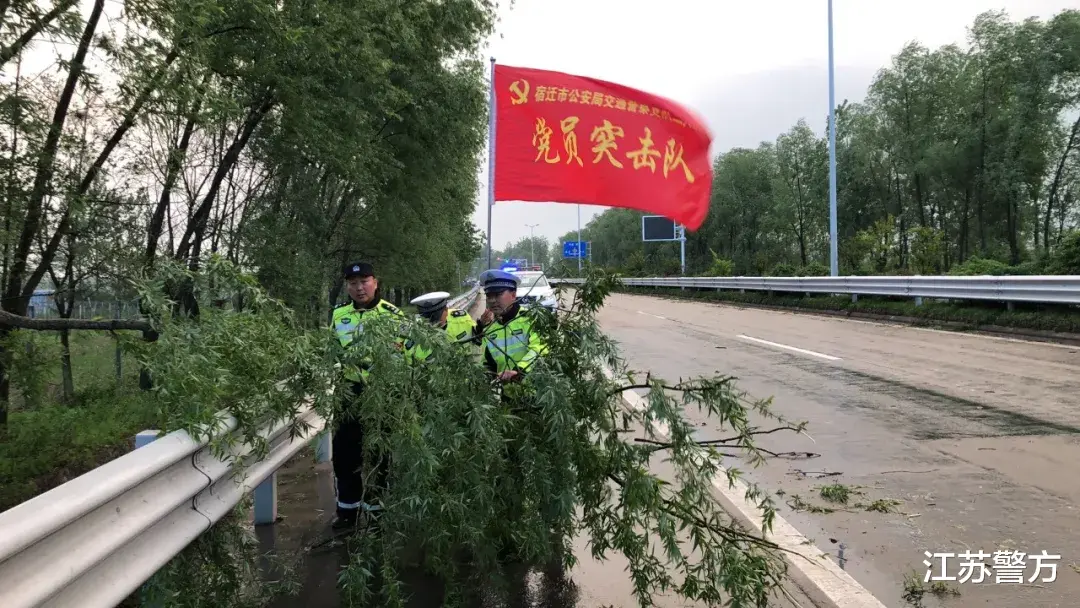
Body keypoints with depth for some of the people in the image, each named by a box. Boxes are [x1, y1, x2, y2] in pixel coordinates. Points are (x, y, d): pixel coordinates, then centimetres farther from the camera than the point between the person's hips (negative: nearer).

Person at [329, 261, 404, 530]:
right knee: (344, 450, 10)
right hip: (349, 391, 5)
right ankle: (347, 509, 24)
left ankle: (375, 506, 21)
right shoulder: (339, 315, 9)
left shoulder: (392, 314, -5)